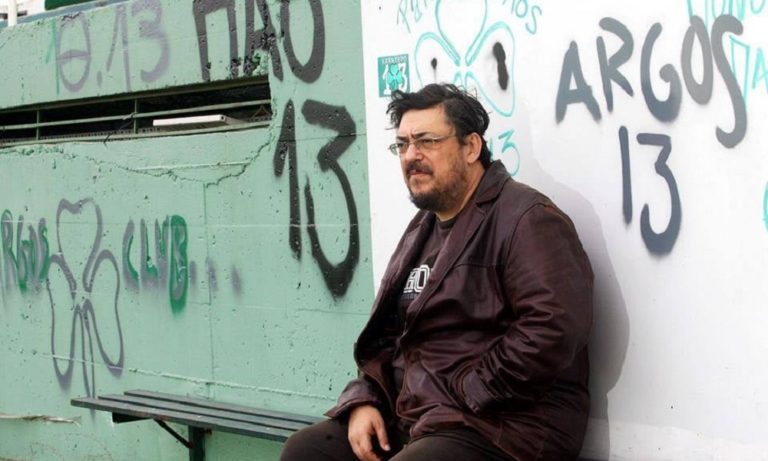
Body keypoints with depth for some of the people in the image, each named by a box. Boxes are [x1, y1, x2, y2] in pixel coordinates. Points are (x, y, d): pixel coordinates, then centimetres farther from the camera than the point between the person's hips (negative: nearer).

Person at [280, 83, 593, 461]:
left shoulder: (526, 218, -10)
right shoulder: (420, 231, 19)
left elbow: (553, 330, -23)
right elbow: (385, 337, 20)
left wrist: (464, 399, -18)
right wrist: (364, 400, 1)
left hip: (499, 427, -9)